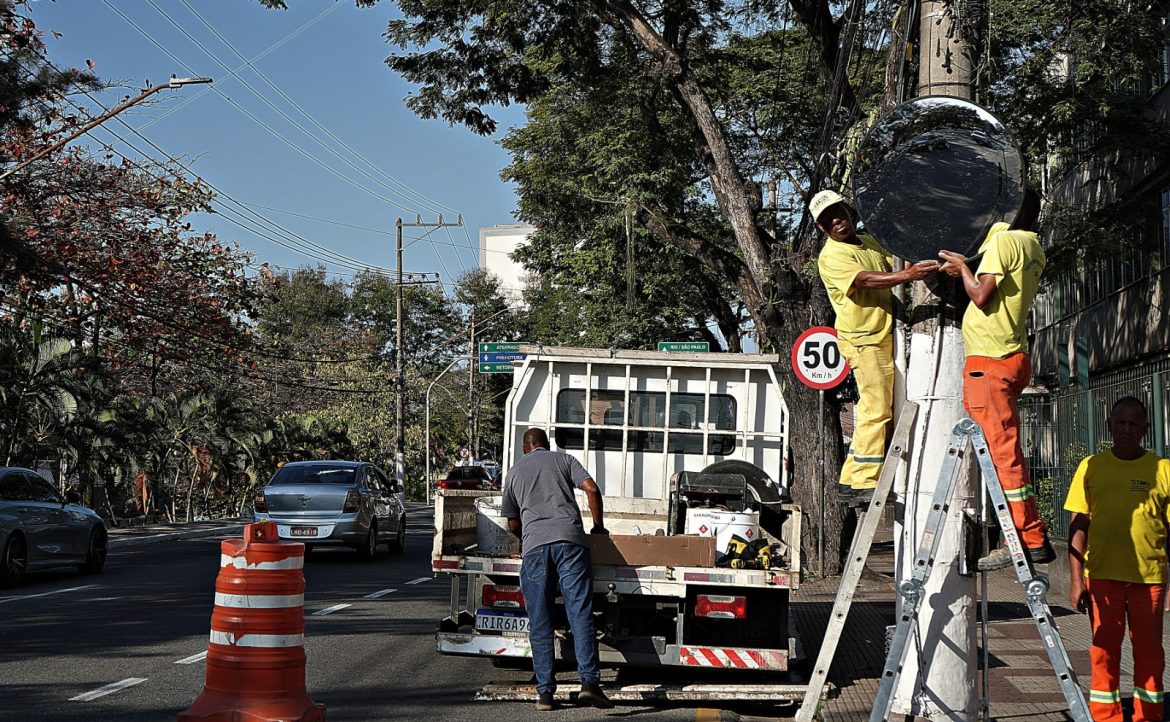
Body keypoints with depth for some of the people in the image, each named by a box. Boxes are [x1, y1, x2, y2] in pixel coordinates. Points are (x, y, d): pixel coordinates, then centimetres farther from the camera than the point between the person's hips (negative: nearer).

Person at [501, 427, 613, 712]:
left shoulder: (514, 471, 25)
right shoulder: (563, 459, 21)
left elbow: (513, 523, 27)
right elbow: (591, 489, 6)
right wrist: (598, 526, 18)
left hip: (534, 544, 1)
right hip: (570, 539, -1)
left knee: (540, 623, 3)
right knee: (580, 613, -3)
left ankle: (545, 691, -1)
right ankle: (589, 681, -15)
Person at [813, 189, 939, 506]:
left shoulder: (870, 242, 16)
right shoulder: (831, 256, -11)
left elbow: (892, 268, 27)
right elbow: (865, 280, -25)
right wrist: (907, 274, -36)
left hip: (885, 335, 8)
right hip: (862, 340, -8)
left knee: (884, 409, 9)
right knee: (876, 409, -14)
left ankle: (851, 481, 15)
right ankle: (864, 483, -12)